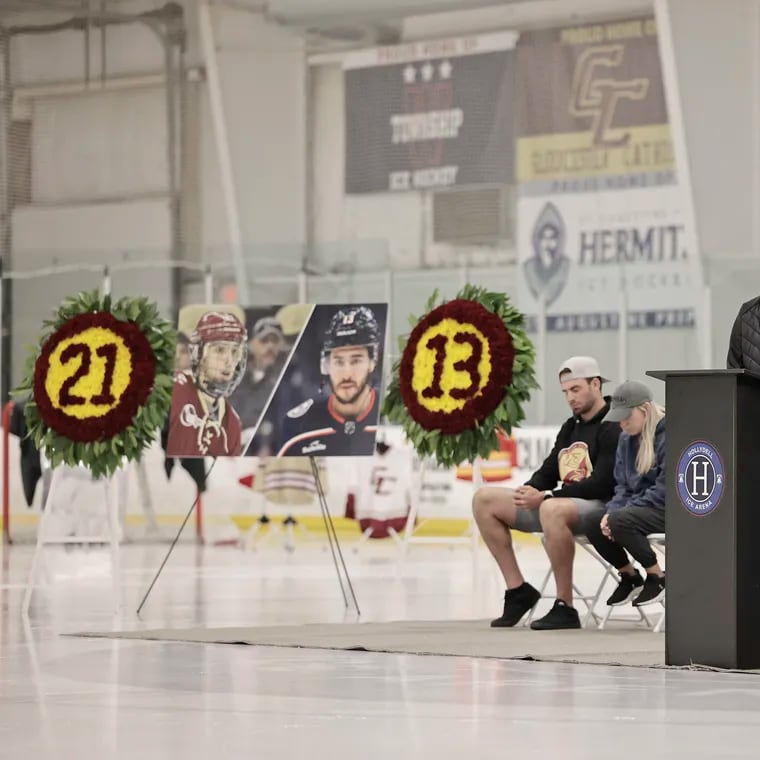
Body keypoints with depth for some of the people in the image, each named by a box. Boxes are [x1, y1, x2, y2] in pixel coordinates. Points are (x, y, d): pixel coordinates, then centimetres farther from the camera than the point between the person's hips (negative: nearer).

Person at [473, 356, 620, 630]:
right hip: (563, 504, 9)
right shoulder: (570, 427, 18)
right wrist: (530, 492, -4)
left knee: (552, 509, -43)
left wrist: (546, 497, -22)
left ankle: (565, 607, -34)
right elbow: (548, 473, 20)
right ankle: (518, 589, -1)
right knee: (484, 499, 2)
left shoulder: (614, 427, -9)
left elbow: (602, 485, -19)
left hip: (600, 508, -9)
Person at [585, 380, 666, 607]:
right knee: (595, 528, -10)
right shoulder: (627, 439, 9)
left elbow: (665, 489, -21)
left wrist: (620, 512, -22)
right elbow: (622, 485, 13)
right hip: (639, 507, 8)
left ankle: (657, 577, -10)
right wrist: (612, 511, -9)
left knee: (620, 521, -30)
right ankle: (630, 578, 13)